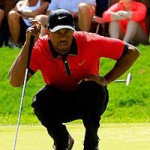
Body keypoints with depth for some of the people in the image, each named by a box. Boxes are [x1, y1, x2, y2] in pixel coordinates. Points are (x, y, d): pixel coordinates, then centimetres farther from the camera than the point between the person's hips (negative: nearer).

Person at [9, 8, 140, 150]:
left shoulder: (90, 42, -23)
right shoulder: (39, 49, -21)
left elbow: (132, 52, -17)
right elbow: (15, 81, -33)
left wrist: (105, 80, -25)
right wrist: (28, 44, -36)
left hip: (90, 101, -1)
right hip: (59, 107, 1)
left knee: (91, 88, -34)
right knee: (40, 100, -30)